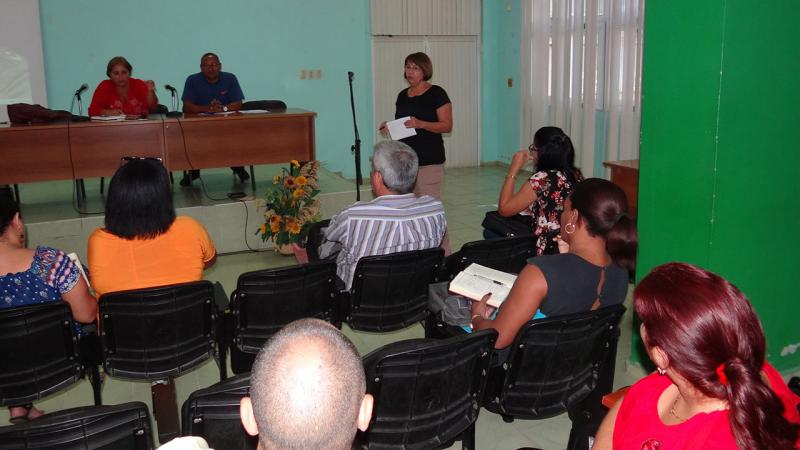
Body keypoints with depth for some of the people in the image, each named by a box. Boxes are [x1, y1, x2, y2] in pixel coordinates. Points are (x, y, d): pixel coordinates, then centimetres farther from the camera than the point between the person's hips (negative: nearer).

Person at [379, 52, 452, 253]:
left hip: (429, 161, -7)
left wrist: (421, 124, -22)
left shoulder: (436, 94, -5)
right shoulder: (402, 95, 15)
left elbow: (447, 125, -9)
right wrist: (388, 127, 4)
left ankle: (442, 253, -2)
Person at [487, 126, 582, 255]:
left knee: (490, 233, 9)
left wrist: (513, 169, -7)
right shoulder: (576, 175, 2)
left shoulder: (542, 178, -20)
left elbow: (504, 209, -11)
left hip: (550, 249, -8)